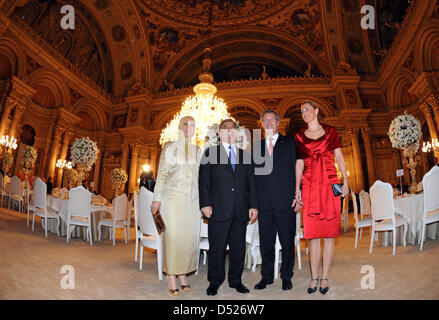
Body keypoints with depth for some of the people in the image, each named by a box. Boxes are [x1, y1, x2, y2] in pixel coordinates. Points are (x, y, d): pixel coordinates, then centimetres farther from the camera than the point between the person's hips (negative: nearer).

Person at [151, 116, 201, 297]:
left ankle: (183, 274, 21)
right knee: (172, 237, -2)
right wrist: (157, 199, -5)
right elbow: (161, 175, 0)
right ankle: (171, 276, 10)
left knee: (190, 238, 5)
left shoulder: (198, 151, 12)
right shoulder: (170, 148, 2)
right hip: (173, 199, -3)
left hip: (193, 201, 4)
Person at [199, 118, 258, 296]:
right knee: (217, 247, 5)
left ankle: (236, 280, 26)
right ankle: (214, 282, 21)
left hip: (241, 210, 3)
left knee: (238, 247, 10)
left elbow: (251, 182, 13)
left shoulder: (245, 155, 15)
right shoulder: (210, 153, 6)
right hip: (218, 209, -3)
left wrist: (253, 205, 6)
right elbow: (204, 181, 0)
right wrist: (205, 204, -10)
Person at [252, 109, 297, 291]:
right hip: (264, 203, 3)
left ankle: (286, 277, 24)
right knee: (266, 242, 10)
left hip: (285, 201, -2)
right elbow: (254, 173, 11)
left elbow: (297, 169, 0)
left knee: (287, 242, 6)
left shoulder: (290, 143, 5)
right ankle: (267, 276, 25)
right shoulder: (257, 146, 14)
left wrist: (296, 195, -8)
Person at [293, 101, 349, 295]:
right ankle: (314, 277, 14)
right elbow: (299, 164, 8)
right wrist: (297, 189, 3)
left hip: (330, 185, -1)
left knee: (329, 232, 3)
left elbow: (339, 158, 7)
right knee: (312, 234, 3)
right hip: (309, 187, 1)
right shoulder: (299, 136, 10)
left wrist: (345, 182, -2)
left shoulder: (330, 132, 8)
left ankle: (324, 277, 13)